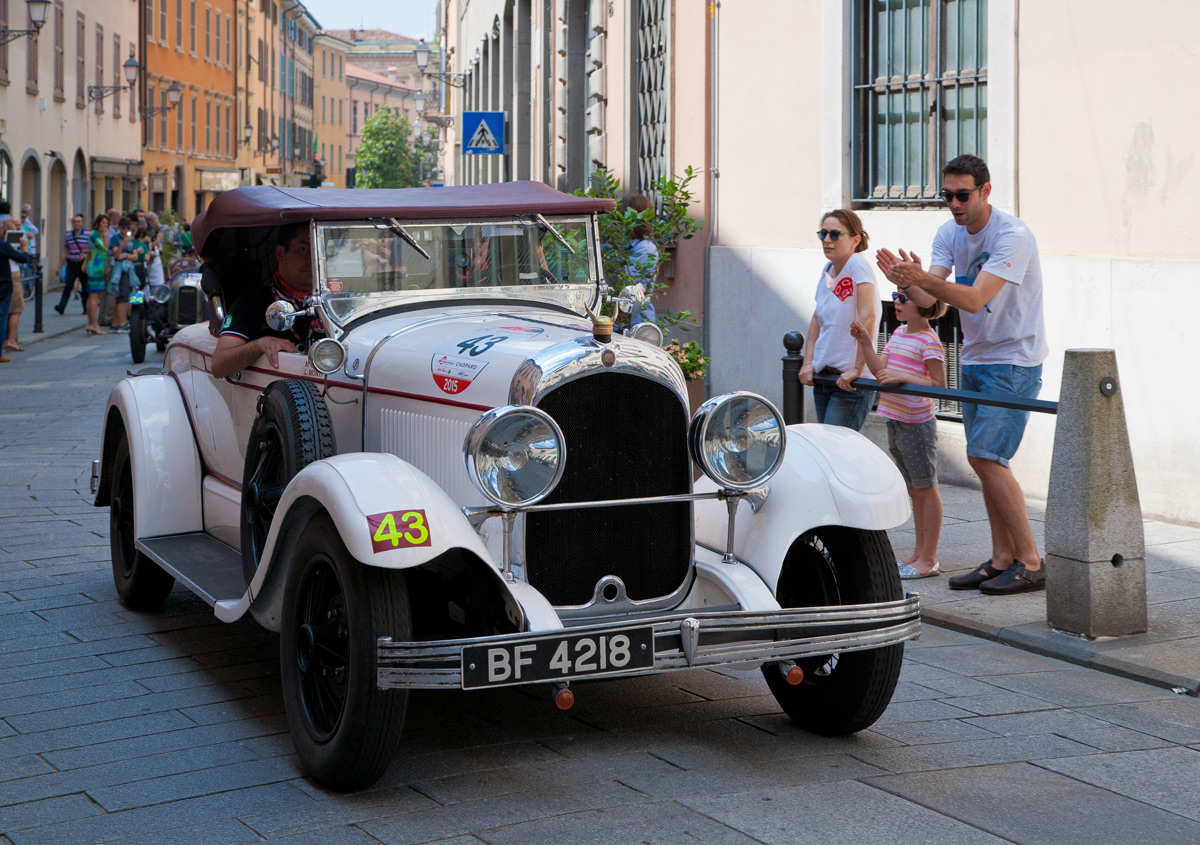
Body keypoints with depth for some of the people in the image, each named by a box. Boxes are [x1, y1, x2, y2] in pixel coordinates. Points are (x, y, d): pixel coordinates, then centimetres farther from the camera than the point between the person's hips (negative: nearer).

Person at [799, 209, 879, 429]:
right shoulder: (828, 270, 10)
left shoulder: (857, 265, -14)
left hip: (850, 382, -8)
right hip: (823, 376, 8)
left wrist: (857, 369, -24)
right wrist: (808, 362, 7)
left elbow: (867, 317, -23)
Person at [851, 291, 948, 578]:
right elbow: (880, 369, 7)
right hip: (895, 422, 9)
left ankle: (928, 559, 3)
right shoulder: (898, 334, 12)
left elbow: (939, 384, -17)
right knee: (913, 490, 15)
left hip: (917, 423, -9)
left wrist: (903, 377, -24)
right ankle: (920, 553, 24)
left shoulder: (928, 341, -14)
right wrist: (865, 342, -4)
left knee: (925, 489, -2)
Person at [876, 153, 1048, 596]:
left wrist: (924, 278, -41)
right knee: (986, 460, 8)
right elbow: (930, 298, -7)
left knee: (985, 456, -15)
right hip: (974, 360, 8)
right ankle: (1002, 559, 15)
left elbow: (974, 298, -29)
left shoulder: (1012, 236, -19)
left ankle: (1030, 563, -8)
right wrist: (906, 282, -29)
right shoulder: (949, 234, 4)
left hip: (1013, 361, -8)